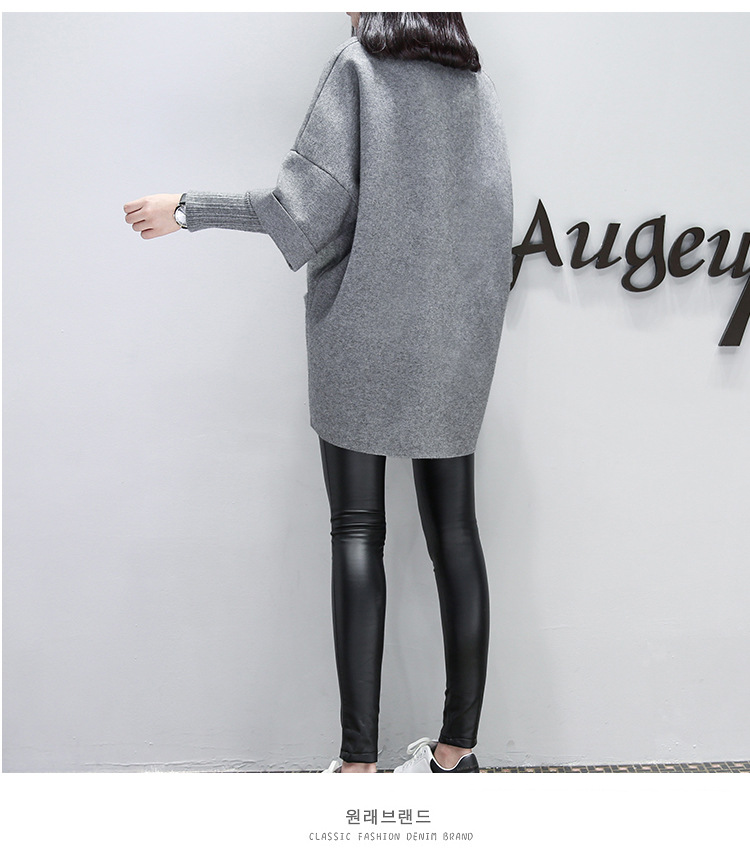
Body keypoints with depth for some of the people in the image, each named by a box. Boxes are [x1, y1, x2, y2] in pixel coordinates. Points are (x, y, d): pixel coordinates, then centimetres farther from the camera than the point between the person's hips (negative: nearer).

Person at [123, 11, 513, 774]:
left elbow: (309, 204, -10)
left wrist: (189, 210, -1)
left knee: (358, 532, 0)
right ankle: (458, 747, 12)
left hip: (363, 332, -4)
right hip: (454, 342, 5)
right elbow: (482, 217, 15)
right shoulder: (479, 87, 14)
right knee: (453, 530, 6)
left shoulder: (357, 64, -1)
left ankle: (358, 759, 2)